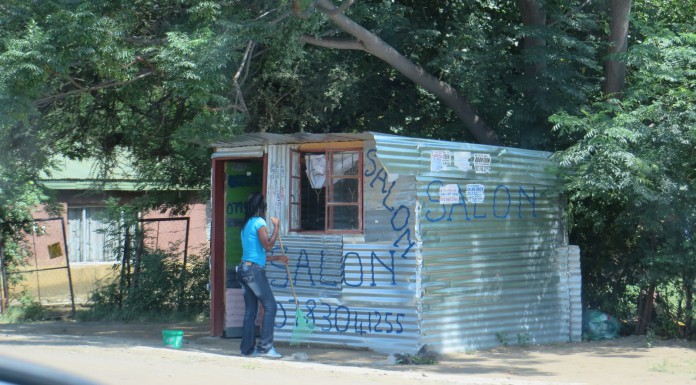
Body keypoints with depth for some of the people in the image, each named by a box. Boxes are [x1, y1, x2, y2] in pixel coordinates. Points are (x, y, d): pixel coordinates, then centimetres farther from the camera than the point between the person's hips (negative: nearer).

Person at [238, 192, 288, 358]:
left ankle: (247, 348, 9)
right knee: (270, 306, -6)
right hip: (255, 270, -9)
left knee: (250, 310, 9)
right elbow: (268, 245, -18)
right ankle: (265, 347, -9)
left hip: (244, 268, 9)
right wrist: (276, 227, -8)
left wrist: (277, 258, 26)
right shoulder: (259, 222, -6)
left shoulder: (246, 225, 21)